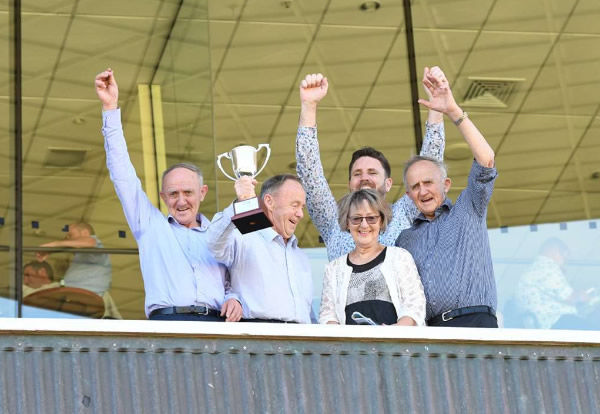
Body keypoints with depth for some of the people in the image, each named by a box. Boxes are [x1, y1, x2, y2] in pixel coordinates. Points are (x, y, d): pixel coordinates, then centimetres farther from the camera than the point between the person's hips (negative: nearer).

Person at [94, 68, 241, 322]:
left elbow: (232, 284, 26)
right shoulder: (151, 224, 22)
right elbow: (123, 175, 19)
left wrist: (235, 300, 0)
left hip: (216, 321, 1)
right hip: (168, 320, -1)